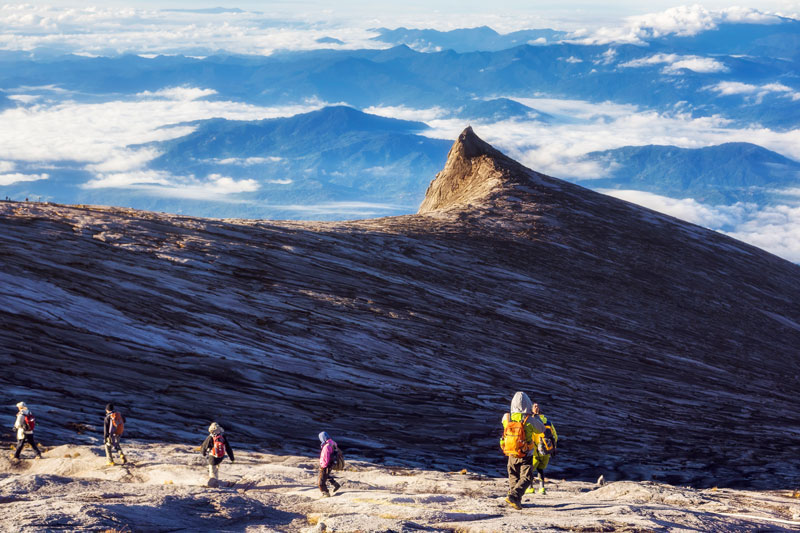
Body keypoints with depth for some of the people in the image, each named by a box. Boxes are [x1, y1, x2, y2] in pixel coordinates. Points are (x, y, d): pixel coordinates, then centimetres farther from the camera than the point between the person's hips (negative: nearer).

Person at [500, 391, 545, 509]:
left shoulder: (506, 418, -10)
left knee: (513, 477, 21)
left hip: (511, 454, 4)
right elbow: (542, 429, 0)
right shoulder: (530, 420, -19)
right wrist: (535, 415, 15)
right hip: (526, 456, -4)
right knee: (526, 478, -2)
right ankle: (514, 496, -21)